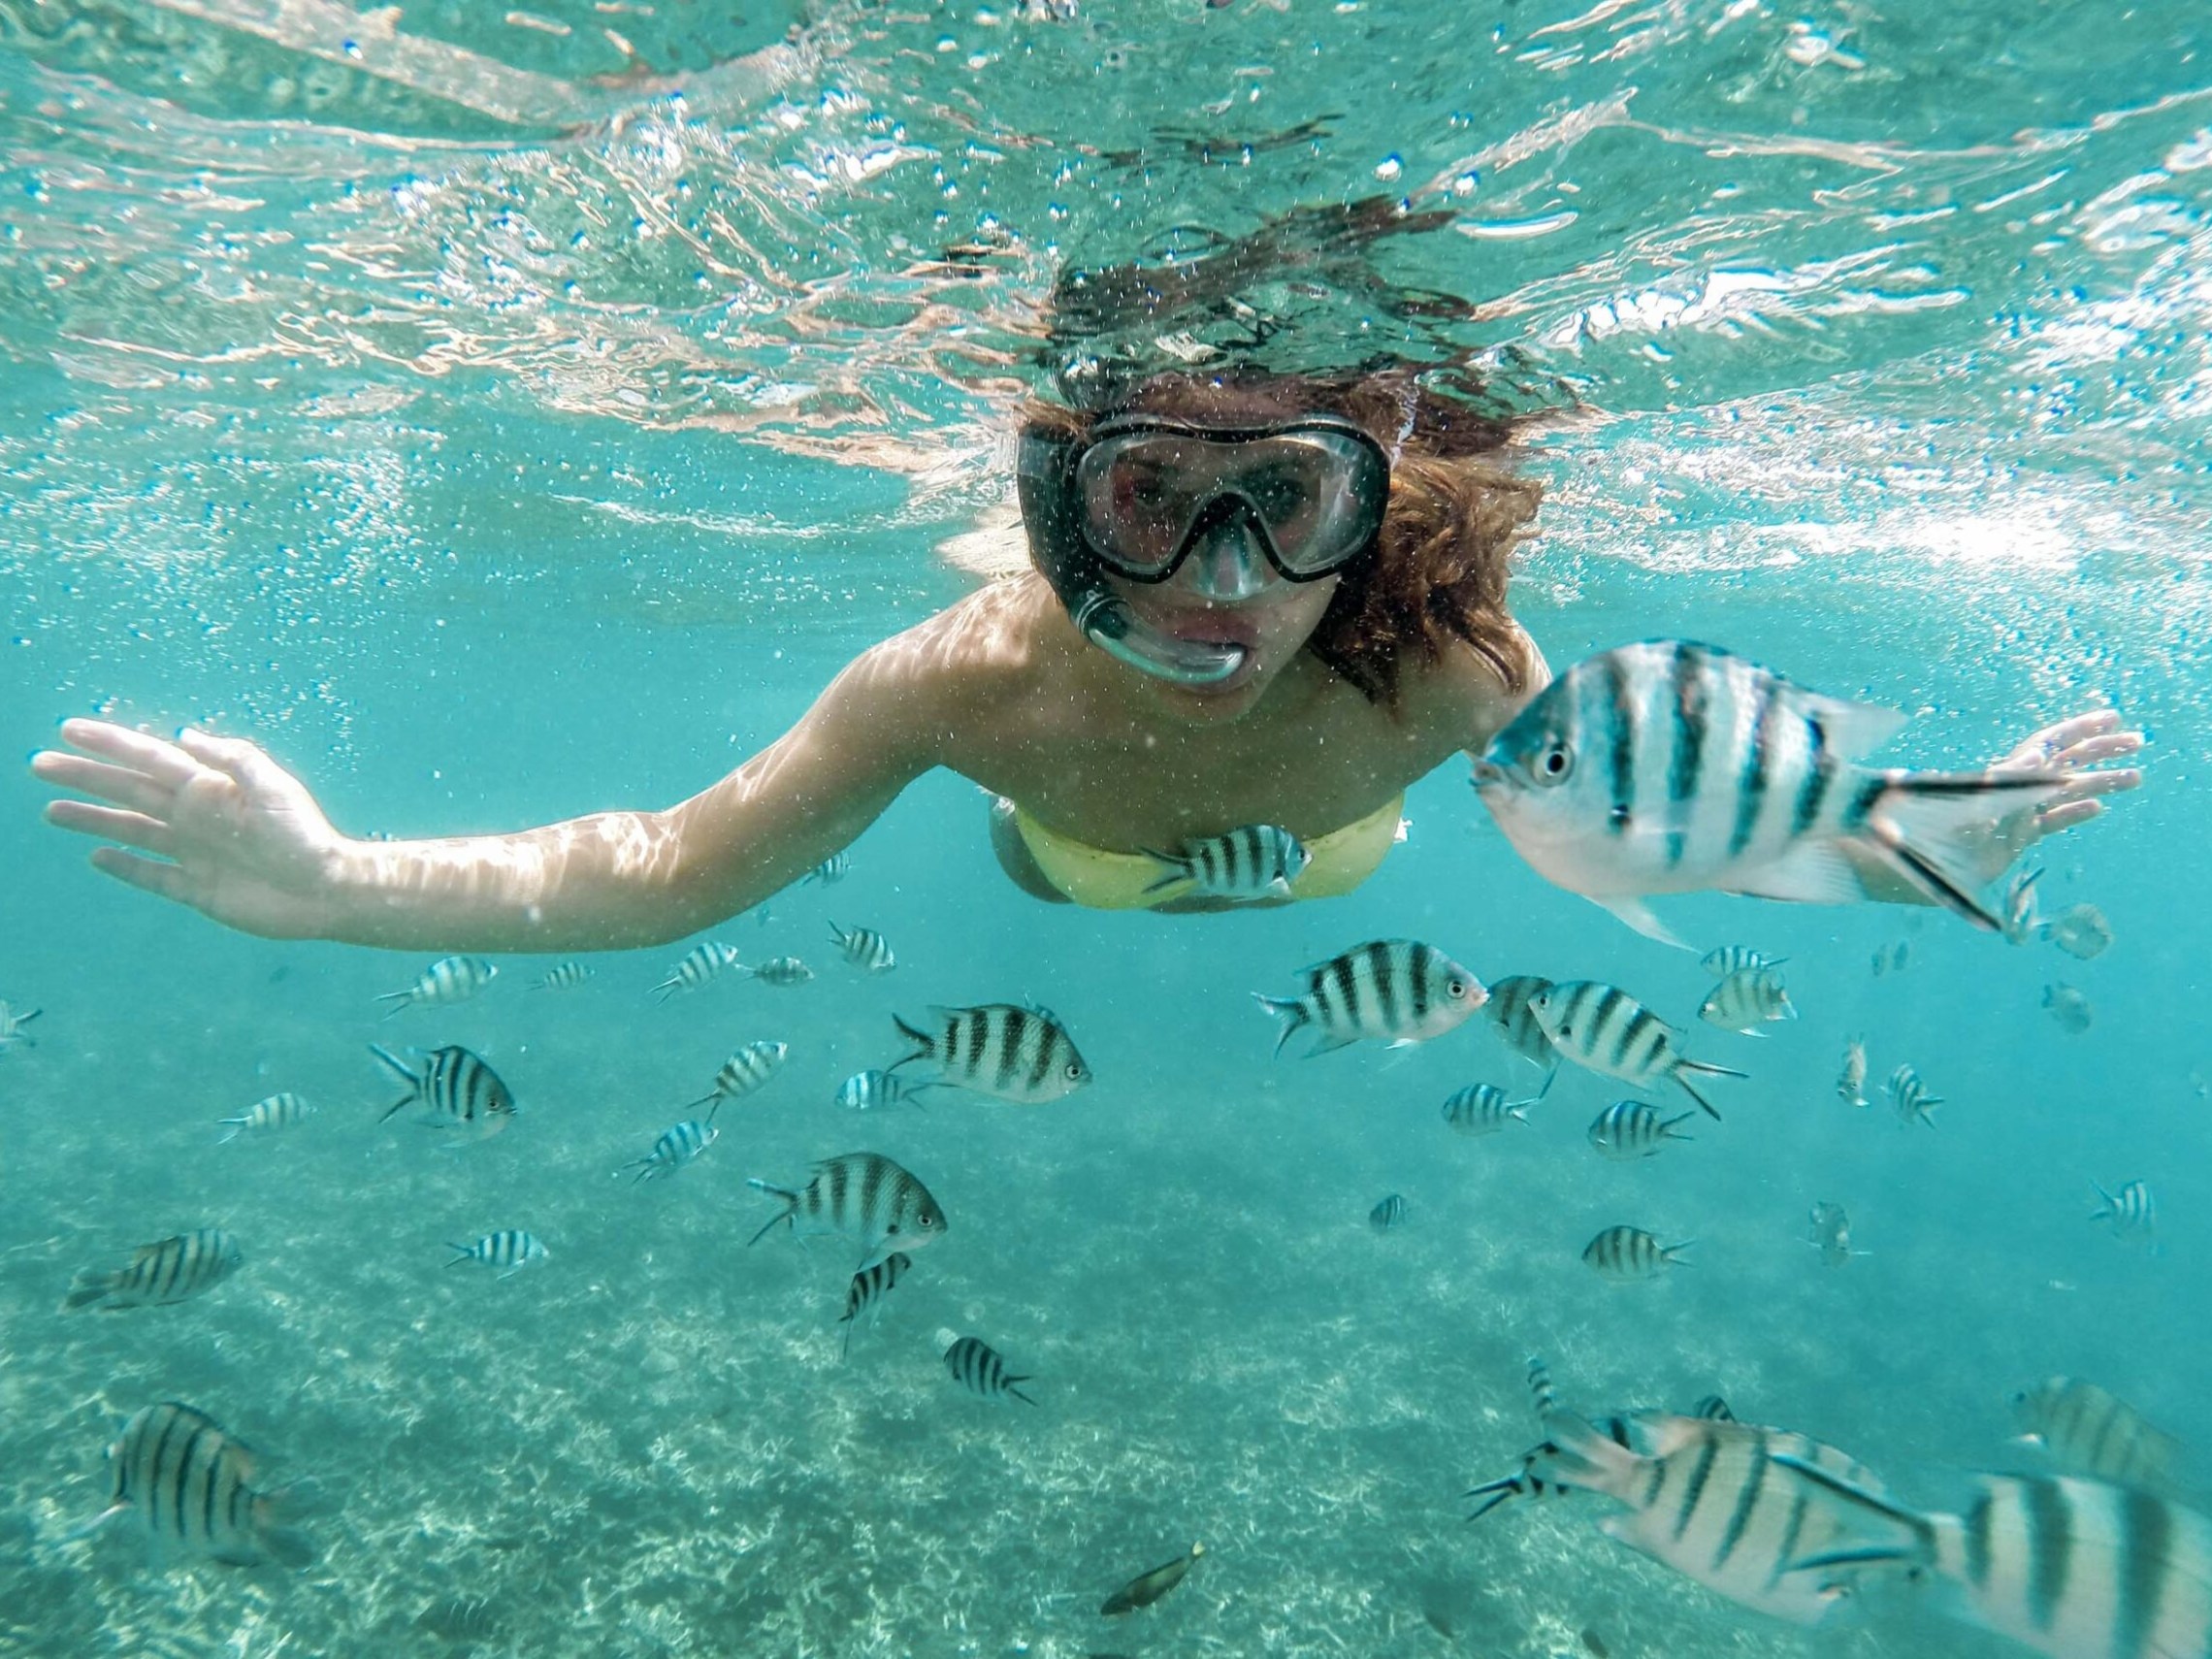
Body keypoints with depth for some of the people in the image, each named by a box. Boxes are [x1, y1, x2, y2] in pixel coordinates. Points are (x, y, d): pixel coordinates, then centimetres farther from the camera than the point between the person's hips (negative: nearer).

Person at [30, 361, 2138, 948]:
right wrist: (341, 882, -44)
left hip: (1324, 895, 1)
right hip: (1070, 896, 0)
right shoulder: (977, 677, -45)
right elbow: (665, 867, -36)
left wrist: (1949, 844, -27)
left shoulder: (1450, 674, -42)